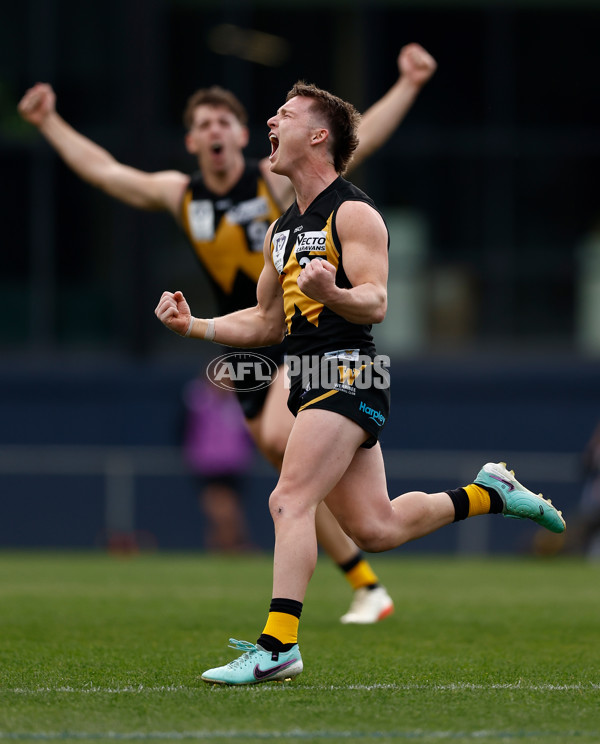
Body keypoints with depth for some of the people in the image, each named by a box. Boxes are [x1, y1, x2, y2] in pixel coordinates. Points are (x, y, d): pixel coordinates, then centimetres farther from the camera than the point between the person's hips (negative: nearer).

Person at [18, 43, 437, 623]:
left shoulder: (277, 179, -7)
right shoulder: (178, 195, 5)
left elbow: (358, 140, -9)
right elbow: (103, 170, 17)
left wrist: (407, 87, -17)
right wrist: (50, 125, 21)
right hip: (249, 350, 5)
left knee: (279, 437, -28)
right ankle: (365, 587, 11)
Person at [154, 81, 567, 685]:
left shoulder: (353, 214, -5)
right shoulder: (282, 231, 21)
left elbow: (375, 303, -16)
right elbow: (266, 323, 26)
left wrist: (333, 292, -38)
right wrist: (193, 325, 12)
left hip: (347, 372, -9)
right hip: (312, 380, 9)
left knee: (290, 500, -20)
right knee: (376, 529, 9)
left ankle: (277, 646, -25)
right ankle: (489, 493, 28)